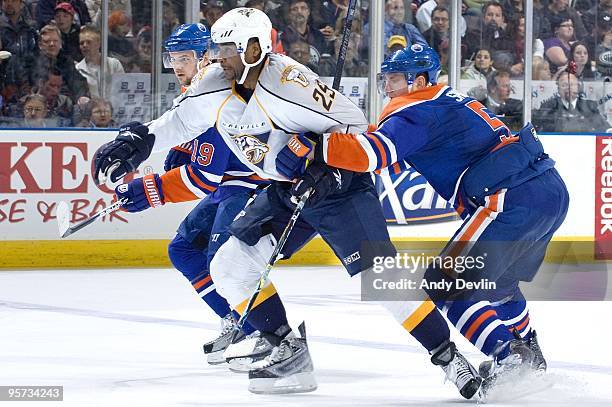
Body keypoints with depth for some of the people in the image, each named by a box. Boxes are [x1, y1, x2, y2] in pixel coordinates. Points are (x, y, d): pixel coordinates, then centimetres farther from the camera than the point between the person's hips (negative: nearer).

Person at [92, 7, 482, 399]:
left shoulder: (289, 82, -27)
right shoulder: (216, 89, -6)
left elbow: (353, 122, -21)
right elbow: (180, 121, 10)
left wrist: (329, 171, -28)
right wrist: (137, 140, -2)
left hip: (339, 185, -8)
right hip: (284, 191, 8)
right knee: (230, 266, 1)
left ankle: (449, 358, -13)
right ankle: (290, 353, 9)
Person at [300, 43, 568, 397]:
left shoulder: (416, 113, -4)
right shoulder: (450, 99, 25)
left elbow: (370, 153, -18)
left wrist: (312, 145, -13)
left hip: (514, 198, -10)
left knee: (448, 288, -3)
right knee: (495, 281, 29)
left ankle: (509, 358, -12)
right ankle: (531, 360, 35)